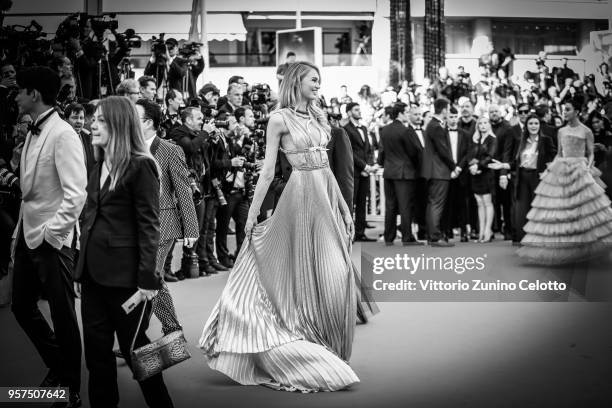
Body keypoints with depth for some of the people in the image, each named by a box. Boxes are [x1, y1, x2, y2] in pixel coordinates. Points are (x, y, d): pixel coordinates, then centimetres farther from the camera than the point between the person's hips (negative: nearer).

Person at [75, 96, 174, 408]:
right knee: (96, 350, 10)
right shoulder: (99, 166, 12)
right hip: (94, 271, 7)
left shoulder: (140, 166, -10)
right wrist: (82, 269, 12)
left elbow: (149, 226, -13)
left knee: (135, 347, 4)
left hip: (125, 274, -7)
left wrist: (147, 279, -17)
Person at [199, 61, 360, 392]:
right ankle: (307, 350, 12)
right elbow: (268, 171, -4)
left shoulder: (318, 116, 15)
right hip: (302, 193, -6)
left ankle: (330, 348, 18)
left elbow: (325, 164, 15)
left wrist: (344, 207, 13)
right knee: (306, 273, -2)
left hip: (328, 194, 6)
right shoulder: (280, 119, -3)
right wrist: (252, 213, -5)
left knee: (337, 275, 5)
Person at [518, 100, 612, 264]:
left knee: (584, 207, -9)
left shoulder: (586, 132, 0)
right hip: (561, 171, 4)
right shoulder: (561, 131, 12)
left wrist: (588, 166, -14)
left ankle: (583, 247, 0)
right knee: (559, 211, 1)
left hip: (580, 170, -4)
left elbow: (590, 154, 3)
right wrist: (552, 166, 4)